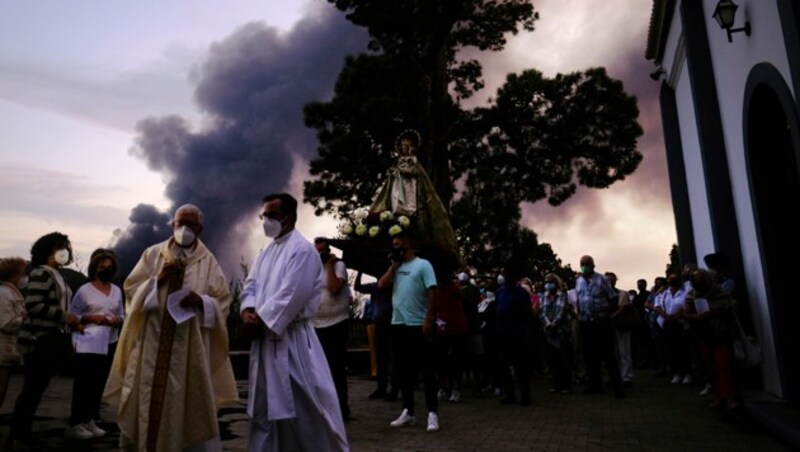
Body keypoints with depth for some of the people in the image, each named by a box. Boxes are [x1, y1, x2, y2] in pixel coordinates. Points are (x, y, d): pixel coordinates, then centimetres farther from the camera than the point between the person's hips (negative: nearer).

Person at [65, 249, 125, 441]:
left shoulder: (117, 290, 11)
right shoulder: (84, 290, -1)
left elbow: (122, 315, 16)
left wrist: (118, 320, -5)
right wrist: (91, 318, -15)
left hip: (109, 343, 5)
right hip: (89, 343, -5)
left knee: (99, 383, 7)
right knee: (83, 383, -7)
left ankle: (91, 421, 14)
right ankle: (75, 425, -2)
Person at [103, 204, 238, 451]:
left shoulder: (208, 262, 2)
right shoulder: (152, 253, 7)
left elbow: (222, 302, 1)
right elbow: (130, 288, 5)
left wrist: (201, 301, -19)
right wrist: (157, 279, -11)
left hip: (189, 347, -1)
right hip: (151, 341, 1)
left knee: (184, 403, 4)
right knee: (144, 399, 7)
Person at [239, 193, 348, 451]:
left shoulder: (303, 250, -13)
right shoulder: (266, 252, 14)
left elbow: (291, 296, -20)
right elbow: (250, 285, 10)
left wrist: (260, 320, -14)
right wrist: (248, 312, -9)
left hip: (291, 339, -8)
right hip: (265, 339, 8)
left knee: (303, 407, 1)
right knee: (265, 403, 16)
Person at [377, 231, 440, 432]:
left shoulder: (423, 265, -3)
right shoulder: (396, 267, 14)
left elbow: (431, 293, -9)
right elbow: (381, 285, 3)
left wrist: (428, 320, -16)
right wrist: (393, 266, 0)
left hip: (418, 325, -6)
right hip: (398, 325, 7)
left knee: (426, 370, -1)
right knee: (404, 370, 12)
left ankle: (432, 413, 4)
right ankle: (408, 411, 21)